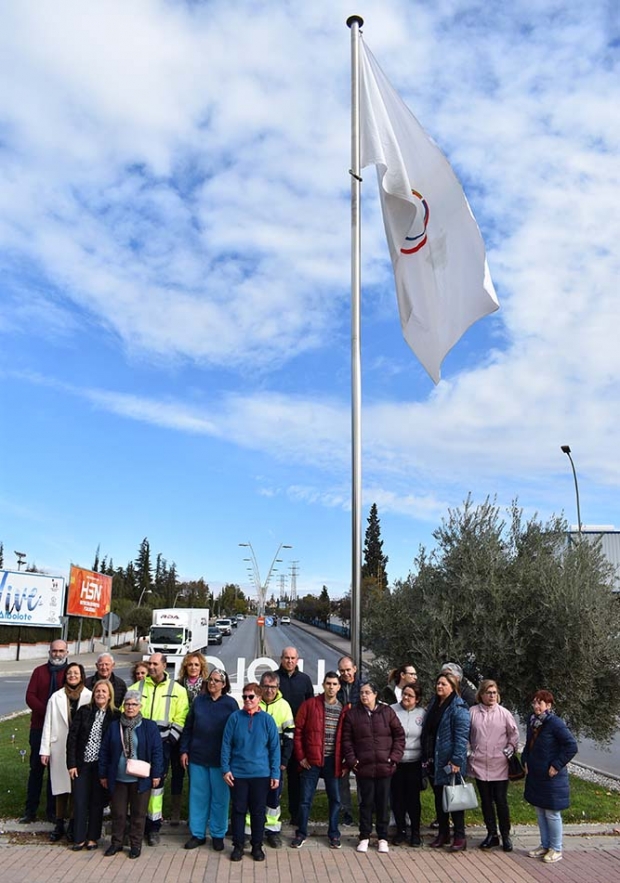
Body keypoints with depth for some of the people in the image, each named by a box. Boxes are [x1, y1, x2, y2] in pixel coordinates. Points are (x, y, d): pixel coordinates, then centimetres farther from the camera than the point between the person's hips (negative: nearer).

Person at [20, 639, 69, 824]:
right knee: (36, 768, 8)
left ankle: (53, 810, 18)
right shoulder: (40, 671, 3)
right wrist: (46, 711, -17)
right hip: (39, 727, 1)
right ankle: (30, 810, 18)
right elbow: (30, 696, -4)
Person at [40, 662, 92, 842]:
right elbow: (48, 724, 3)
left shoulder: (90, 697, -5)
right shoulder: (56, 697, 1)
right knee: (61, 788, 10)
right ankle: (59, 825, 25)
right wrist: (45, 750, 0)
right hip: (59, 748, 1)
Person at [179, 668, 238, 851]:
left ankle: (218, 835, 21)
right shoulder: (198, 700, 3)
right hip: (197, 757, 2)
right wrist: (184, 751, 1)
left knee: (219, 798, 7)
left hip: (220, 759, -2)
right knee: (198, 796, 10)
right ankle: (197, 834, 24)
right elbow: (188, 727, 7)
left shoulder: (230, 703, -4)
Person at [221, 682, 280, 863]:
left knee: (258, 811, 10)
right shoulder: (235, 718, -4)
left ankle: (257, 846, 26)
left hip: (261, 774, 0)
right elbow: (226, 744, -1)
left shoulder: (267, 719, -3)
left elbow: (274, 748, -1)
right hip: (237, 773, 0)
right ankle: (238, 845, 24)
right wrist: (225, 769, -6)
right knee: (238, 809, 8)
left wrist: (275, 773, -2)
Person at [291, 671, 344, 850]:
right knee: (305, 799, 6)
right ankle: (301, 833, 23)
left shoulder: (343, 710, 3)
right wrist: (300, 756, -7)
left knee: (335, 799, 11)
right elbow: (298, 731, -4)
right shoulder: (310, 705, -5)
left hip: (333, 761, 2)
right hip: (311, 760, -2)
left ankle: (333, 834, 28)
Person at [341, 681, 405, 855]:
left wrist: (395, 757, -4)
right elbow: (346, 740, 1)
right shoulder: (352, 714, -1)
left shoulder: (387, 712, -2)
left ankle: (383, 838, 24)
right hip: (363, 767, 0)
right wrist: (352, 761, -6)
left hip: (385, 767, 0)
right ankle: (364, 837, 24)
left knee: (383, 803, 10)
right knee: (366, 803, 9)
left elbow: (399, 735, 2)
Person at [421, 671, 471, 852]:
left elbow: (461, 737, -18)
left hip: (449, 762, -7)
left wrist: (456, 760, -23)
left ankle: (460, 837, 14)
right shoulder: (433, 704, 12)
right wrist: (426, 757, 14)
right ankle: (443, 833, 28)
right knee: (438, 798, 15)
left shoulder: (458, 708, -12)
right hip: (434, 761, 8)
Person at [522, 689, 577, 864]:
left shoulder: (555, 723, -19)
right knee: (540, 812, 17)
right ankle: (544, 845, 31)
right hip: (535, 776, 7)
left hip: (551, 777, -7)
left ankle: (556, 849, 21)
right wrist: (525, 761, 7)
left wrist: (556, 766, -18)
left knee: (552, 813, 5)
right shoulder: (532, 721, 3)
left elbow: (571, 746, -20)